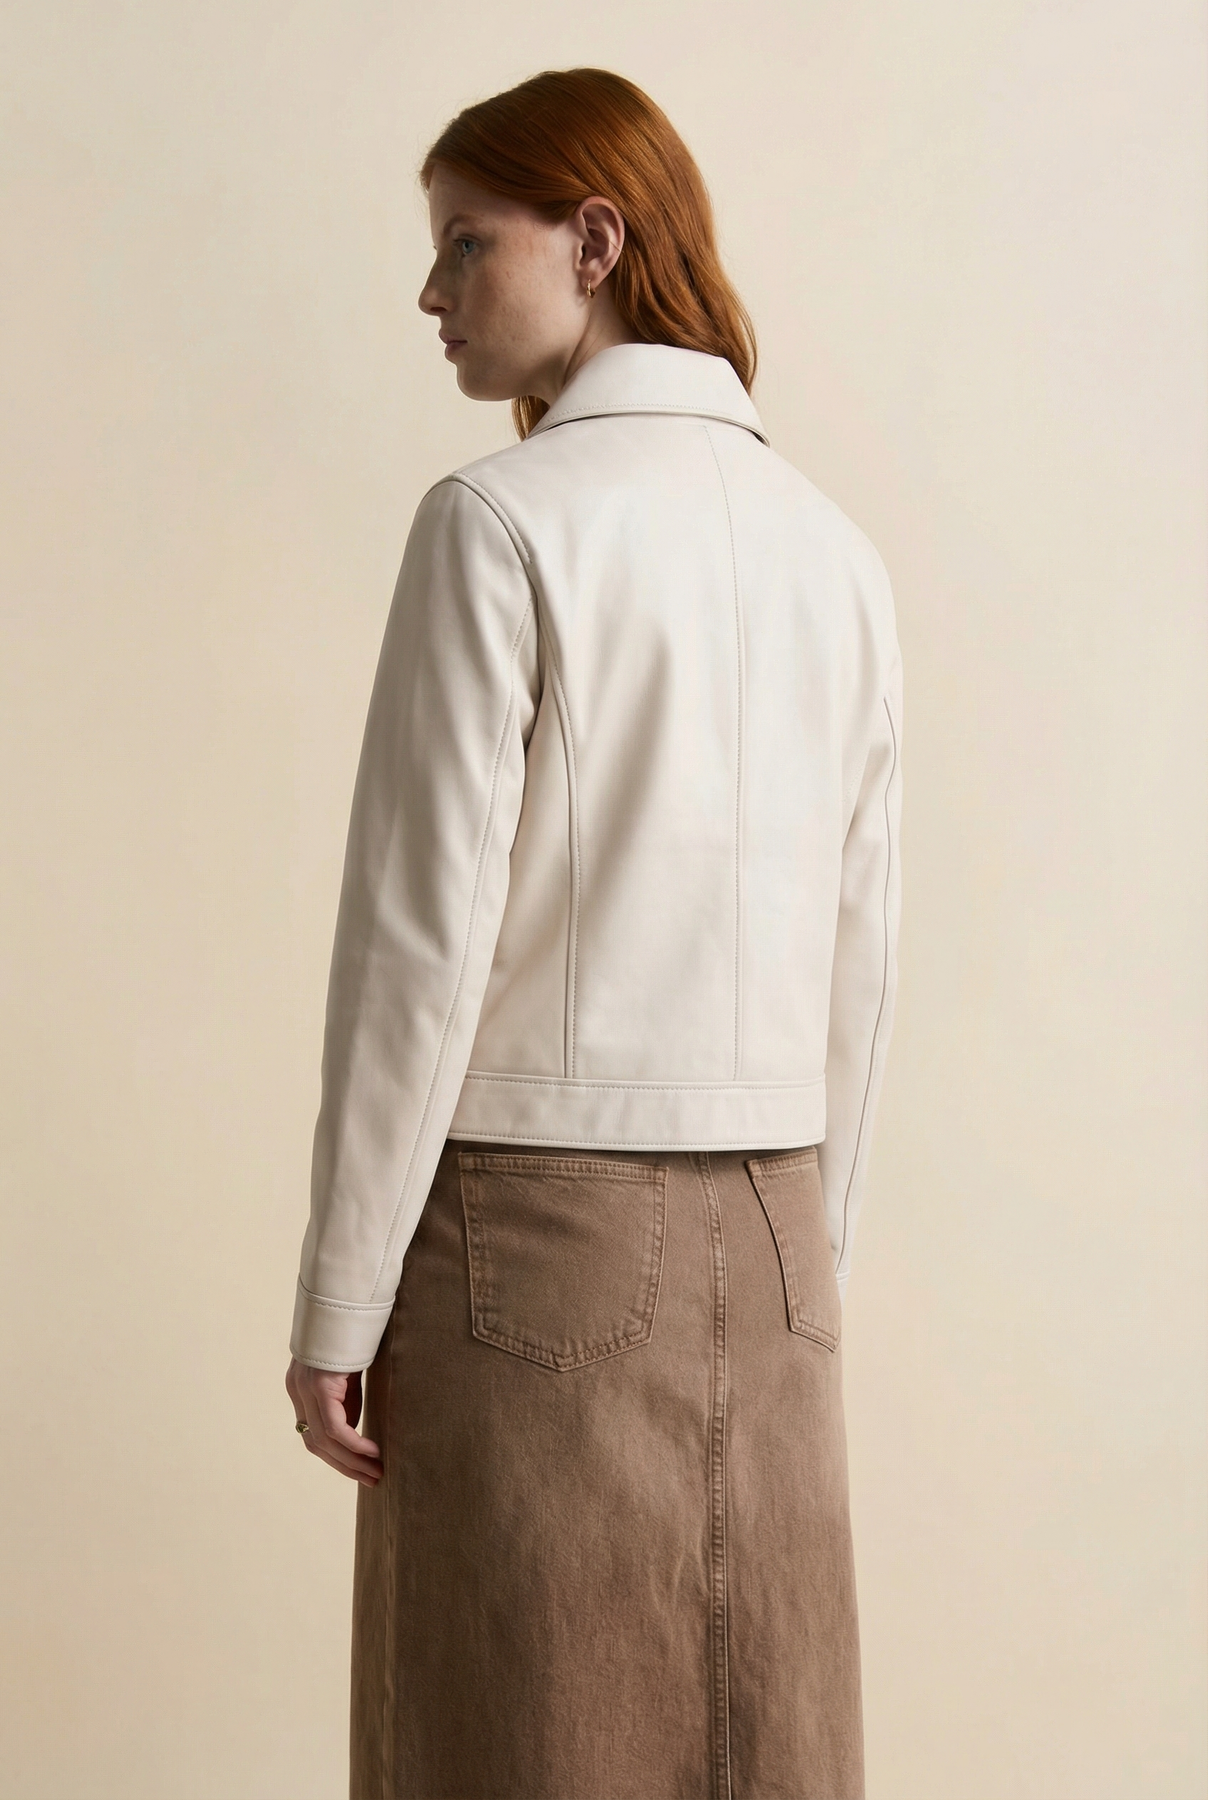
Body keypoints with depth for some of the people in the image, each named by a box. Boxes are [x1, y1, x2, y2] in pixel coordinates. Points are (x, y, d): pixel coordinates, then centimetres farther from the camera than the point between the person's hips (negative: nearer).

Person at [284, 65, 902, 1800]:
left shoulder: (503, 521, -11)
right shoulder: (836, 553, 7)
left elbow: (422, 934, -13)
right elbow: (858, 955, 10)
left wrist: (337, 1296, -8)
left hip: (530, 1220, -5)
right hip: (759, 1234, 6)